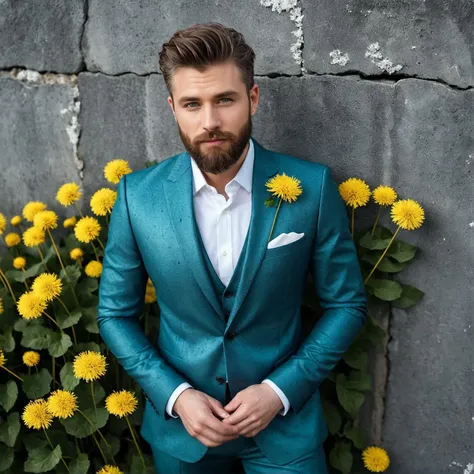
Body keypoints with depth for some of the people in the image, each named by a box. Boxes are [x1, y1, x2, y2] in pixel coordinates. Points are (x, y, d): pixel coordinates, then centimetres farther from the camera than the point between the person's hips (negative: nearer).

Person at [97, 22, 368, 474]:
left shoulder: (312, 187, -14)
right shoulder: (137, 195, -11)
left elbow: (346, 304, -5)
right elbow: (115, 313, -1)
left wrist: (280, 390, -13)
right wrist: (174, 394, -12)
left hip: (285, 423, -1)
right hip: (179, 421, 2)